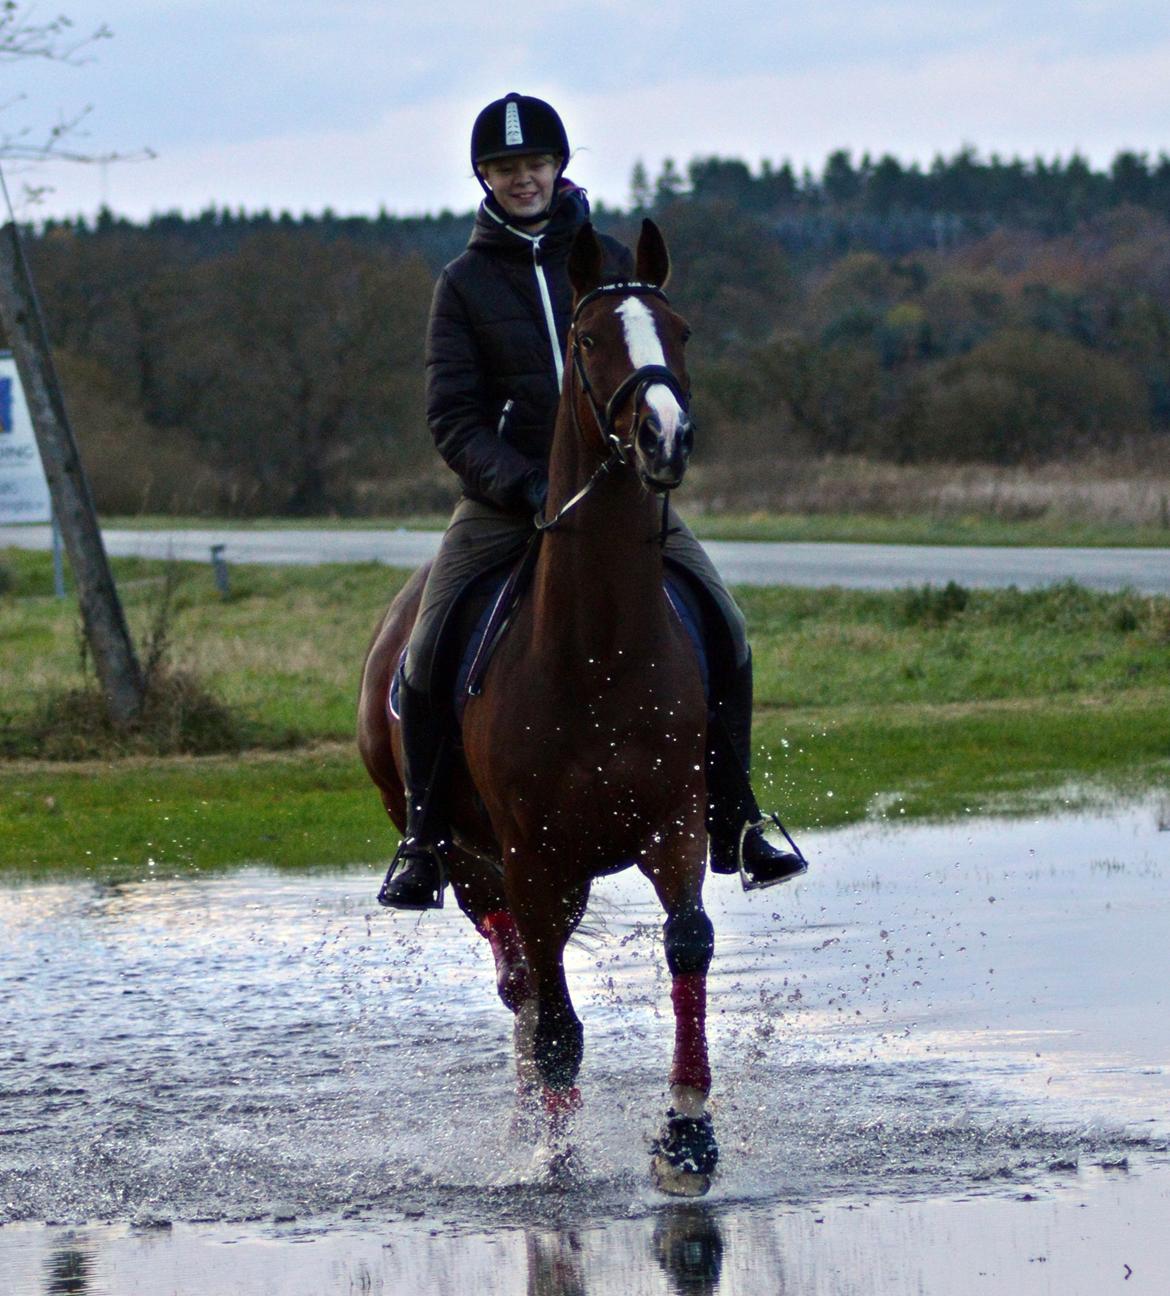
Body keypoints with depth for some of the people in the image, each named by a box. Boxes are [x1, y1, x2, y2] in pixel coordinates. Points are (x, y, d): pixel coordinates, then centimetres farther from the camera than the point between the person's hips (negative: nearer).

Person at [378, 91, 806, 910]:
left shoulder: (612, 263, 10)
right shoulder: (465, 283, 5)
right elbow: (453, 416, -1)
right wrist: (524, 485, -17)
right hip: (503, 498, -1)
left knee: (725, 631, -13)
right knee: (427, 657, -16)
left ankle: (734, 824, -2)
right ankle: (426, 843, -1)